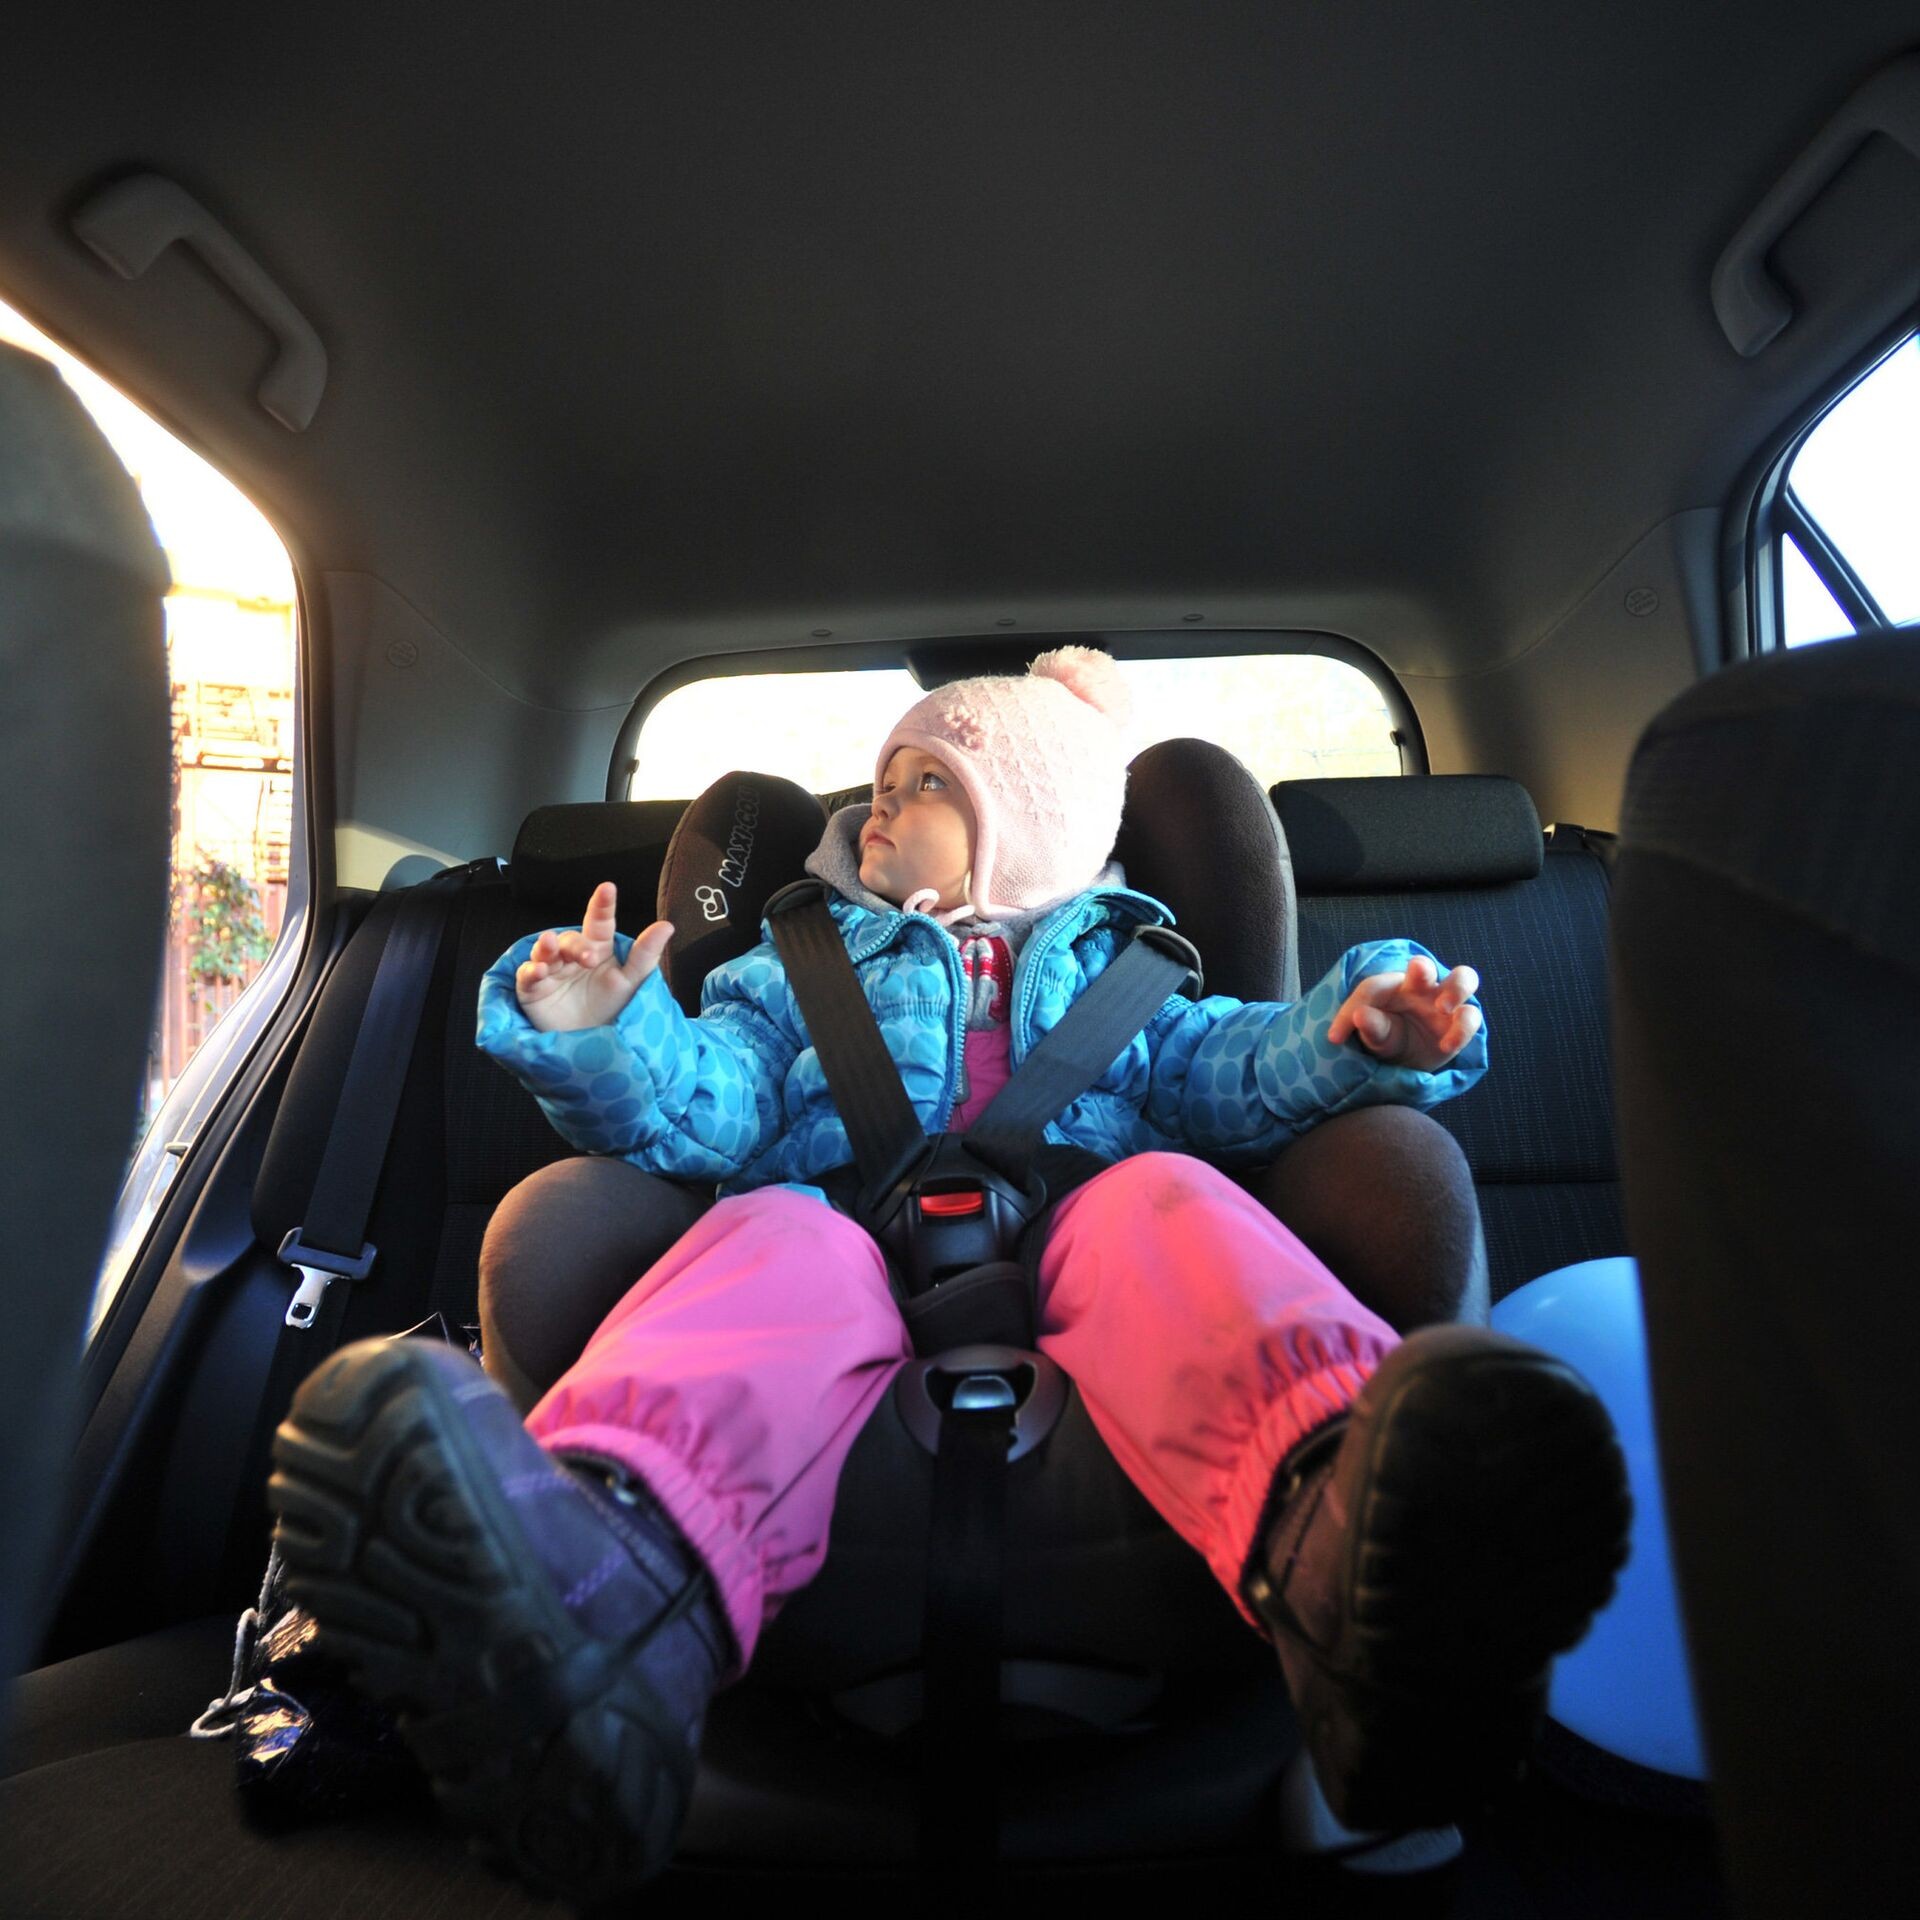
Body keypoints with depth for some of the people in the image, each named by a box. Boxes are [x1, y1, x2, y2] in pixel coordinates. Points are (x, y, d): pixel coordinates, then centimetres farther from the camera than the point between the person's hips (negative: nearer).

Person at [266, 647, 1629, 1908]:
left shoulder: (1112, 972, 30)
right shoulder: (798, 972, 30)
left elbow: (1236, 1067, 14)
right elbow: (700, 1103, 14)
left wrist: (1356, 1032, -5)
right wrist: (605, 1042, -6)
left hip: (1076, 1254, 0)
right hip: (852, 1244, 1)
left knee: (1163, 1200, -28)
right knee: (775, 1237, -30)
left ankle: (1337, 1545, -57)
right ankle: (612, 1574, -59)